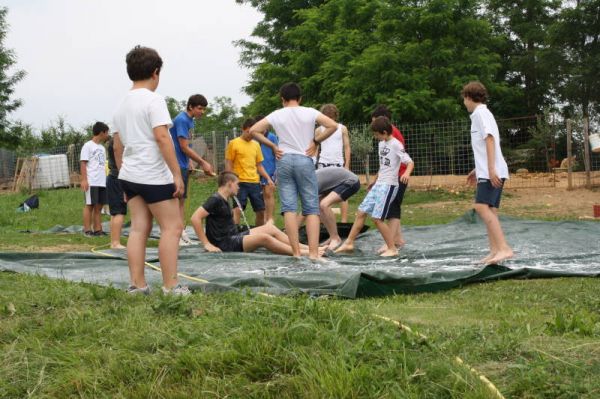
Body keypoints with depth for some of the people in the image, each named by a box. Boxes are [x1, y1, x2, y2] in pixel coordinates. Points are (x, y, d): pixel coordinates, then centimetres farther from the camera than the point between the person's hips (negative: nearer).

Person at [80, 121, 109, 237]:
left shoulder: (102, 148, 20)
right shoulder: (88, 146, -2)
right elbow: (83, 163, -7)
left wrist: (106, 179, 14)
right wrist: (84, 180, -15)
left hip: (102, 182, 7)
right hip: (91, 182, -7)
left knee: (98, 206, 6)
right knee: (89, 205, -4)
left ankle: (97, 229, 9)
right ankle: (87, 230, -1)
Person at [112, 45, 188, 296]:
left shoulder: (122, 105, 14)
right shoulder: (153, 100, -10)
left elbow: (117, 145, 17)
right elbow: (162, 137, -18)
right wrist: (177, 174, -16)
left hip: (129, 175, 8)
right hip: (154, 176, -8)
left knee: (139, 228, 7)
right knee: (172, 227, -2)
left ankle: (137, 285, 5)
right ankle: (170, 286, -4)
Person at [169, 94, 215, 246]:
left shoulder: (190, 120, 13)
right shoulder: (182, 120, -16)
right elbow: (184, 147, -19)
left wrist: (189, 161, 7)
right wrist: (203, 163, -14)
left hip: (184, 166, 9)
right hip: (177, 166, -9)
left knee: (182, 200, 11)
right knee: (177, 200, -7)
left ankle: (182, 233, 15)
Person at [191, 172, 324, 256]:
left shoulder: (223, 200, 16)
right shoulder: (215, 200, -14)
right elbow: (195, 218, -22)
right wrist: (207, 244, -23)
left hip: (234, 236, 10)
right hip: (225, 245, -10)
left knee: (270, 228, 6)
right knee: (264, 237, -24)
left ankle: (305, 247, 4)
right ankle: (302, 253, -18)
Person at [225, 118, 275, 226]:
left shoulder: (256, 145, 13)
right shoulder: (233, 143, -2)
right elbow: (228, 164, -3)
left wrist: (268, 178, 6)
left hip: (255, 182, 5)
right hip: (240, 182, -5)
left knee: (261, 211, 7)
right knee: (237, 210, -16)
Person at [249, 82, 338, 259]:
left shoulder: (277, 115, 4)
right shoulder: (309, 113, 0)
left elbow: (253, 130, 2)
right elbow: (333, 126, -9)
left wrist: (272, 146, 7)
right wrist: (316, 140, 2)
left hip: (284, 160, 1)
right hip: (305, 160, -1)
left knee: (289, 208, 1)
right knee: (311, 209, 2)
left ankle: (296, 252, -4)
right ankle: (313, 252, -7)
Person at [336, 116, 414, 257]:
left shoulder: (396, 145, -12)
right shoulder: (381, 144, 13)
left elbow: (410, 162, -20)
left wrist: (407, 173, -40)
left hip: (389, 186, -9)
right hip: (378, 185, 9)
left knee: (377, 218, -12)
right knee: (361, 212, 8)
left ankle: (392, 249, -2)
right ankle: (349, 243, 17)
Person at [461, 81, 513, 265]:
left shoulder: (480, 113, -7)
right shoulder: (482, 113, 22)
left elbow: (490, 140, -18)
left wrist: (491, 169, -24)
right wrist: (477, 170, 33)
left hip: (491, 172, -10)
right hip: (488, 172, 10)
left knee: (482, 207, -19)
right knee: (490, 211, 9)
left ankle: (504, 248, -26)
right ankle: (495, 251, 8)